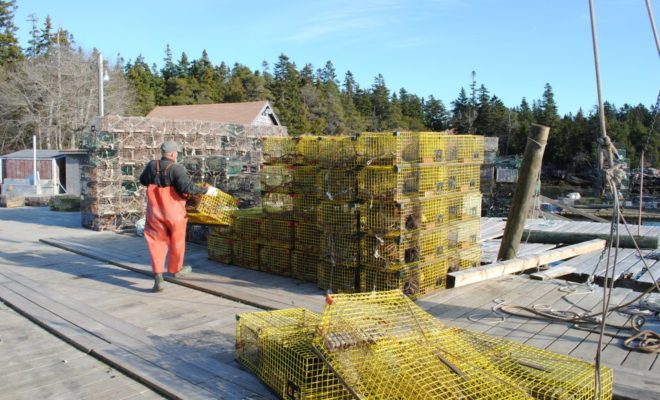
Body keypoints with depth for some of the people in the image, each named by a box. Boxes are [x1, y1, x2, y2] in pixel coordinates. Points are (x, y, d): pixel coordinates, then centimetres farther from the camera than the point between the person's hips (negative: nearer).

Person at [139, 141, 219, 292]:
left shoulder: (151, 166, -1)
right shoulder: (176, 169, -17)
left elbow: (143, 180, 17)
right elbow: (188, 187, -27)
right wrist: (206, 190, -16)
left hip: (155, 213, 3)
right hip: (174, 213, -3)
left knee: (157, 243, 9)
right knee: (177, 241, 18)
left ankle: (158, 277, -6)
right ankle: (176, 269, 39)